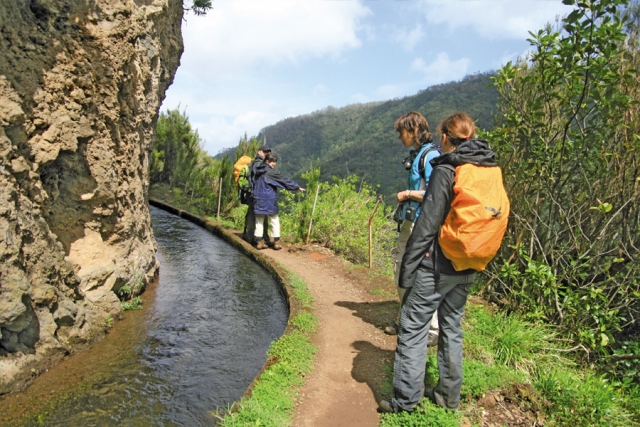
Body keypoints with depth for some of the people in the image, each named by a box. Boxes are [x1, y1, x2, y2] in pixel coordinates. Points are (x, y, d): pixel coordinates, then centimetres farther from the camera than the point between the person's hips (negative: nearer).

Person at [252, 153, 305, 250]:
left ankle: (259, 242, 11)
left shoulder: (258, 172, 10)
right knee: (274, 221, 5)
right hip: (269, 201, -6)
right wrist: (297, 187, -2)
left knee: (259, 221, 10)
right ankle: (276, 242, 6)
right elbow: (284, 180, -8)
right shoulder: (271, 172, -11)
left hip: (258, 200, 6)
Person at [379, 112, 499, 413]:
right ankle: (449, 395, 28)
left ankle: (406, 399, 9)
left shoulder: (446, 171, -14)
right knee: (452, 327, 18)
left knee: (413, 327, 2)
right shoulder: (491, 172, 8)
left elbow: (426, 225, -17)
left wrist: (407, 268, -12)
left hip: (437, 264, -7)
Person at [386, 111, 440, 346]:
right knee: (401, 270, 16)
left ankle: (434, 330, 10)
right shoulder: (415, 155, 15)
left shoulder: (430, 155, -14)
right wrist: (405, 197, 10)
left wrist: (408, 193, -12)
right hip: (408, 223, 10)